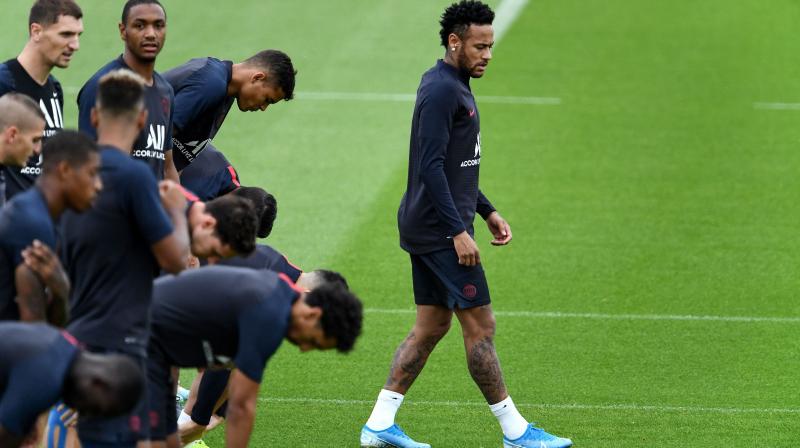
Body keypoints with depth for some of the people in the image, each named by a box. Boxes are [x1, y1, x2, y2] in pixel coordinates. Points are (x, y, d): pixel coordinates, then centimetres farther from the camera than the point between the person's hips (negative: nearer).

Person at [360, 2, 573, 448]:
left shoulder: (455, 87, 16)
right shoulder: (441, 90, -16)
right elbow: (431, 167, -22)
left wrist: (488, 212, 23)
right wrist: (458, 232, -23)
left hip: (427, 228, 11)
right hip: (440, 230, -11)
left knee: (431, 326, 11)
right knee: (480, 326, -5)